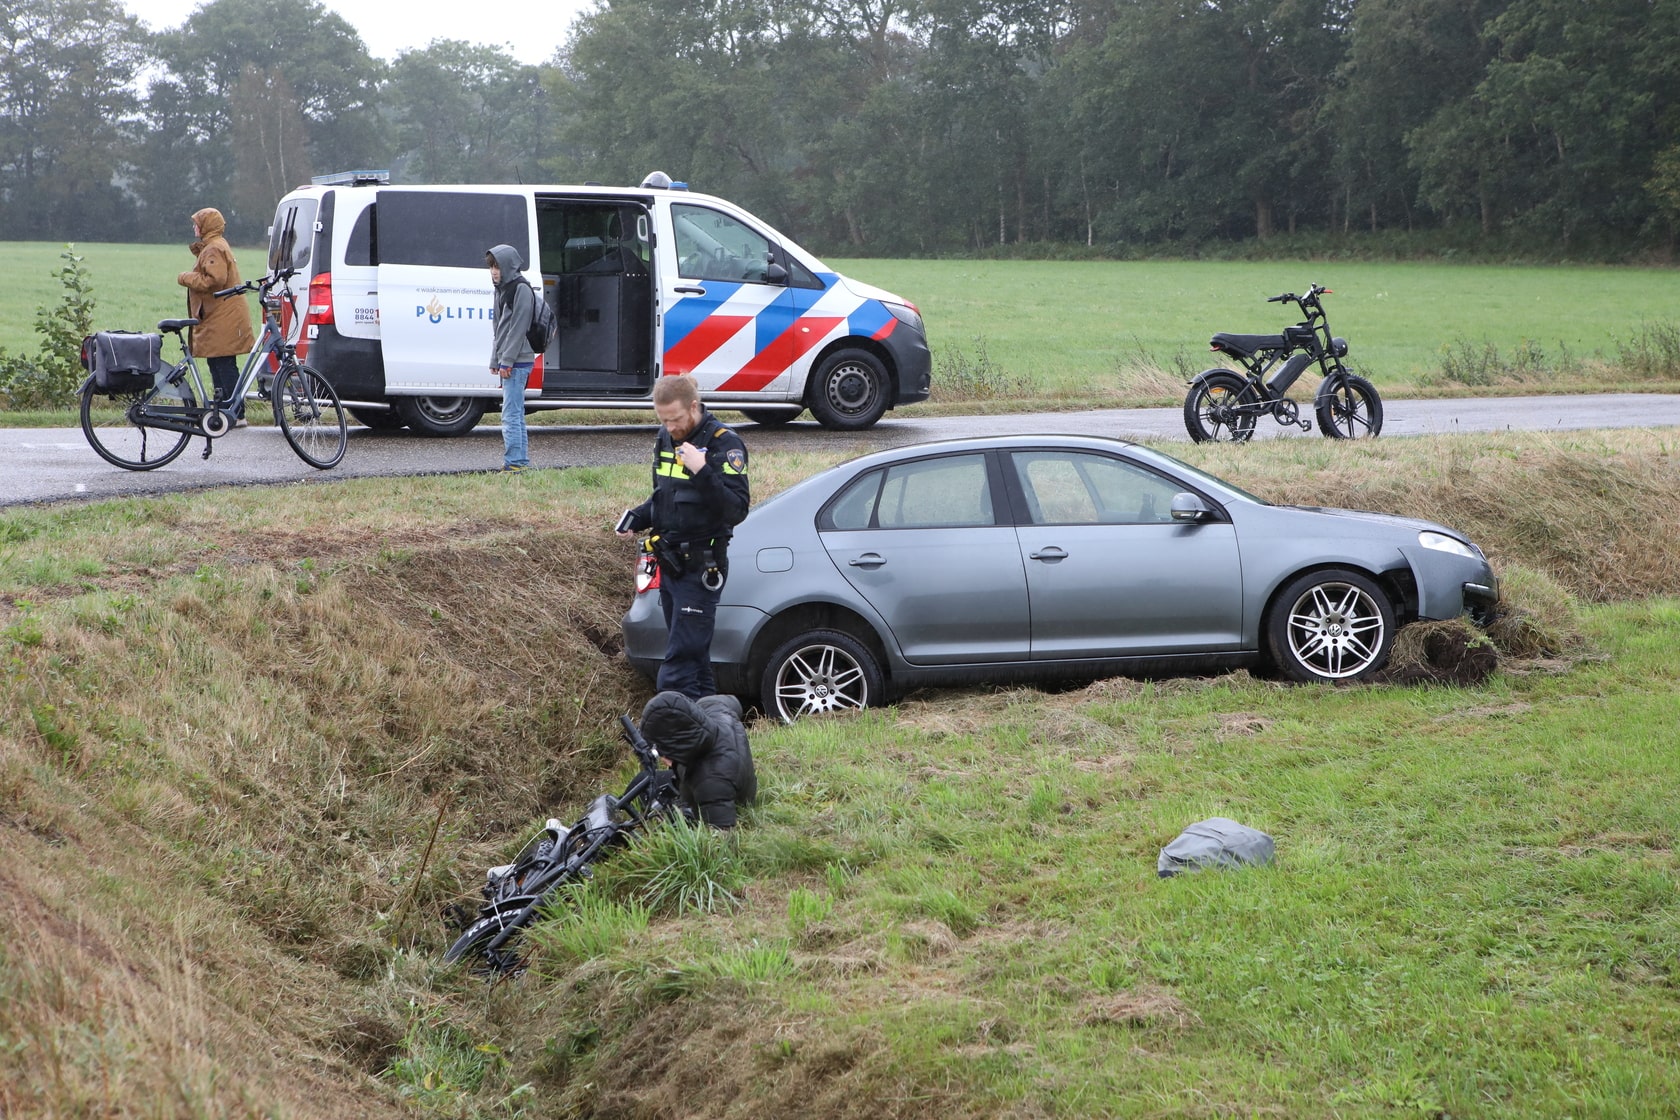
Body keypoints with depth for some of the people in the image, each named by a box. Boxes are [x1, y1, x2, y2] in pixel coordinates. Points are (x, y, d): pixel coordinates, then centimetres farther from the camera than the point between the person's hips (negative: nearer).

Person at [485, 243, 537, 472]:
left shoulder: (521, 289, -11)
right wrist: (495, 360, 16)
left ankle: (513, 463, -13)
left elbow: (518, 327, -16)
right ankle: (521, 460, 17)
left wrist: (506, 361, -18)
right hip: (507, 362, 10)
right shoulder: (502, 290, 18)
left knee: (510, 415, -12)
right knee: (516, 413, 12)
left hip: (517, 362, -10)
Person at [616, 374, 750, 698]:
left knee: (681, 659, -11)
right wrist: (637, 519, 4)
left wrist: (703, 472, -34)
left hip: (700, 568, -8)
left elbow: (736, 510, -23)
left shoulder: (723, 444, -14)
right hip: (670, 563, 8)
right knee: (694, 653, 15)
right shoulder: (666, 439, 9)